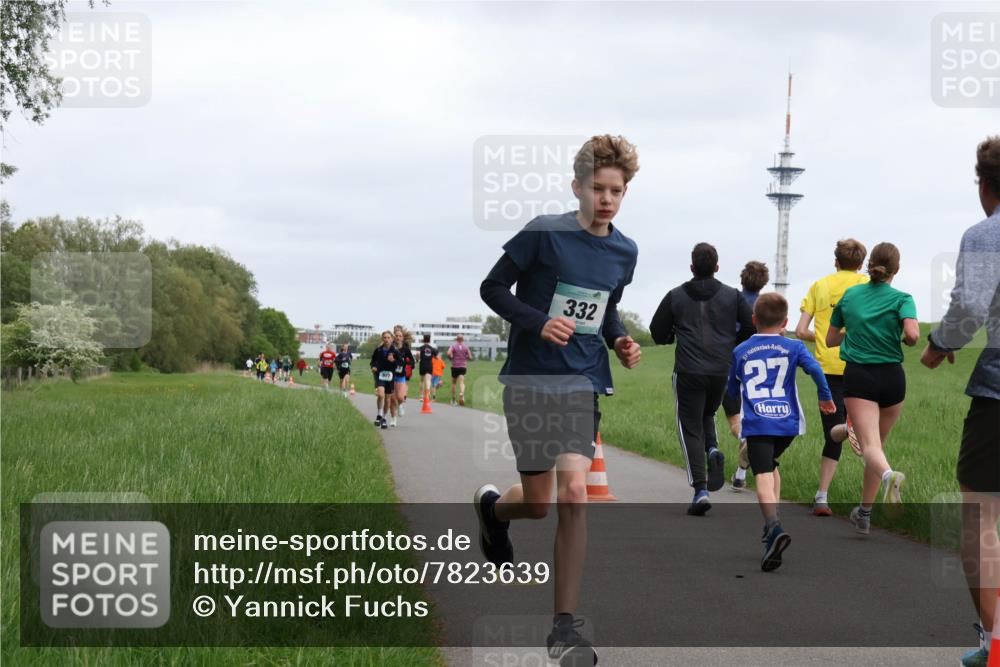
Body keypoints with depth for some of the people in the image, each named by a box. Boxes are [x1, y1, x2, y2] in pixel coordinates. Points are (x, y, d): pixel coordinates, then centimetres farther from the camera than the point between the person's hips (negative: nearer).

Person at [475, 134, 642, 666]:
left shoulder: (624, 252, 7)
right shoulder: (546, 233, -10)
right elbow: (493, 288, -6)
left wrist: (620, 341, 3)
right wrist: (539, 323, -21)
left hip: (583, 383, 3)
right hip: (531, 380, -3)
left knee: (573, 494, -12)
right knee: (539, 504, 3)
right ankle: (492, 506, 43)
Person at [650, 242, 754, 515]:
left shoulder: (675, 296, 4)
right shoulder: (732, 295, 5)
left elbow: (658, 333, 7)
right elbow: (751, 327, 3)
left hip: (688, 372, -2)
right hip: (721, 371, 2)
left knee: (690, 428, 2)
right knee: (707, 415, 27)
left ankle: (700, 489, -11)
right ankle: (713, 450, -4)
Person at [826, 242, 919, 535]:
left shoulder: (849, 295, 7)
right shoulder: (901, 299, -2)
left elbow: (830, 340, 16)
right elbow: (913, 335, -20)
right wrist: (908, 340, 2)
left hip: (858, 376, 0)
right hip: (892, 376, 1)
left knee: (870, 445, -13)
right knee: (878, 443, 17)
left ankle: (888, 475, -48)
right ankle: (864, 513, 23)